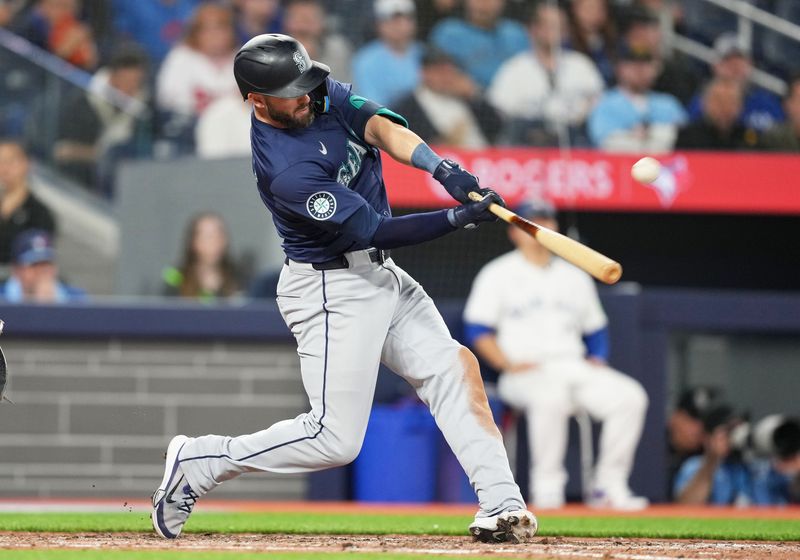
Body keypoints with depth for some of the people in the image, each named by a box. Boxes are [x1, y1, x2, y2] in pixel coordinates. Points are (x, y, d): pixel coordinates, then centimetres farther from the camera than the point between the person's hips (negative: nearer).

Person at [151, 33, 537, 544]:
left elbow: (378, 125, -15)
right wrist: (458, 218, -29)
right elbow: (374, 231, -24)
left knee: (455, 367, 0)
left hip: (378, 274, 9)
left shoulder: (324, 95, -2)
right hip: (332, 290, -9)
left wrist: (442, 169, -31)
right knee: (334, 439, -9)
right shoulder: (287, 171, -27)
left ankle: (500, 507, -2)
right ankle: (196, 464, 3)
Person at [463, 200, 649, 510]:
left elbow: (596, 329, 25)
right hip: (524, 376, -5)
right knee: (551, 396, -40)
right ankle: (547, 487, -30)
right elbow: (477, 330, 1)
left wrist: (597, 360, 5)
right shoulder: (498, 274, 8)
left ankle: (608, 486, -14)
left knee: (631, 397, -21)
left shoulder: (575, 276, 21)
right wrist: (509, 364, -14)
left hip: (576, 368, 5)